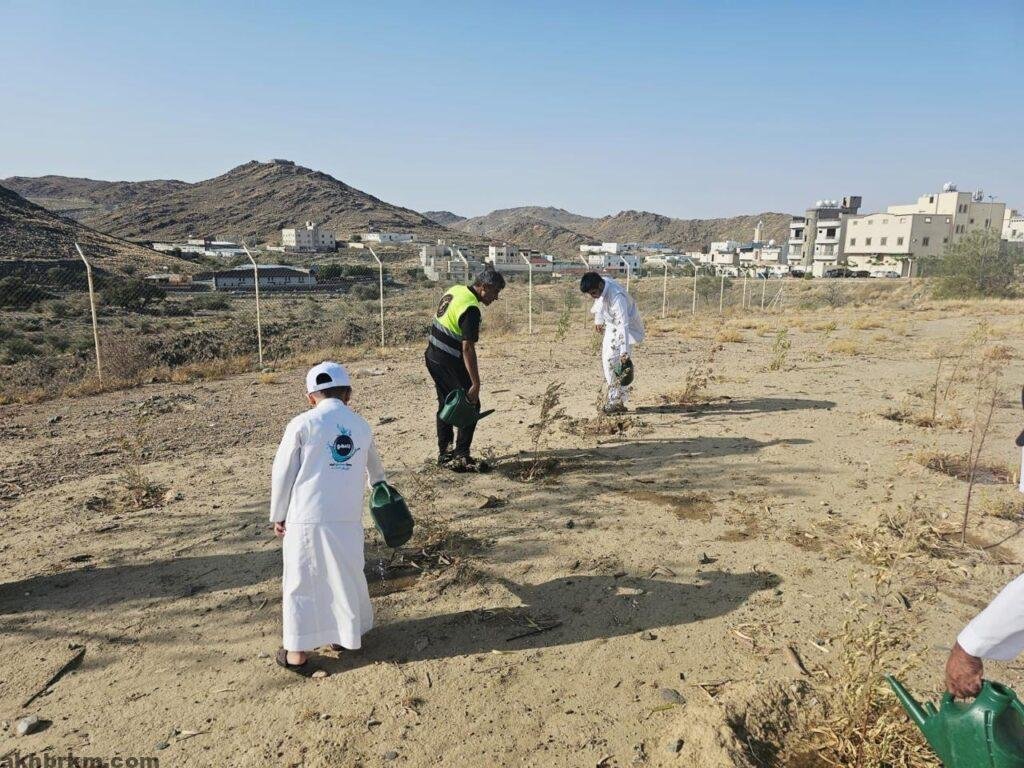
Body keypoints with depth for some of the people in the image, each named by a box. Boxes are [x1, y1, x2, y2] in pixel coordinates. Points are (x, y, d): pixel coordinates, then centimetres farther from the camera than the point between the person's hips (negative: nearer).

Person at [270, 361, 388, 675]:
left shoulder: (302, 424, -3)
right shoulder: (361, 425, 9)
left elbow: (282, 475, -2)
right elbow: (374, 464, 28)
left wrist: (278, 516, 12)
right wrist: (380, 482, 50)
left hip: (307, 519, -3)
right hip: (348, 519, 3)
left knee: (302, 584, 9)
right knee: (347, 577, 18)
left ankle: (298, 652, 17)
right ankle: (347, 635, 33)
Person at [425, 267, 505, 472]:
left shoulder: (455, 290, 6)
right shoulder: (471, 309, -22)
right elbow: (467, 348, -26)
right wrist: (476, 383, -24)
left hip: (432, 356, 9)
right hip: (449, 362, -9)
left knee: (445, 404, 17)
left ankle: (444, 453, 25)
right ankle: (461, 457, 1)